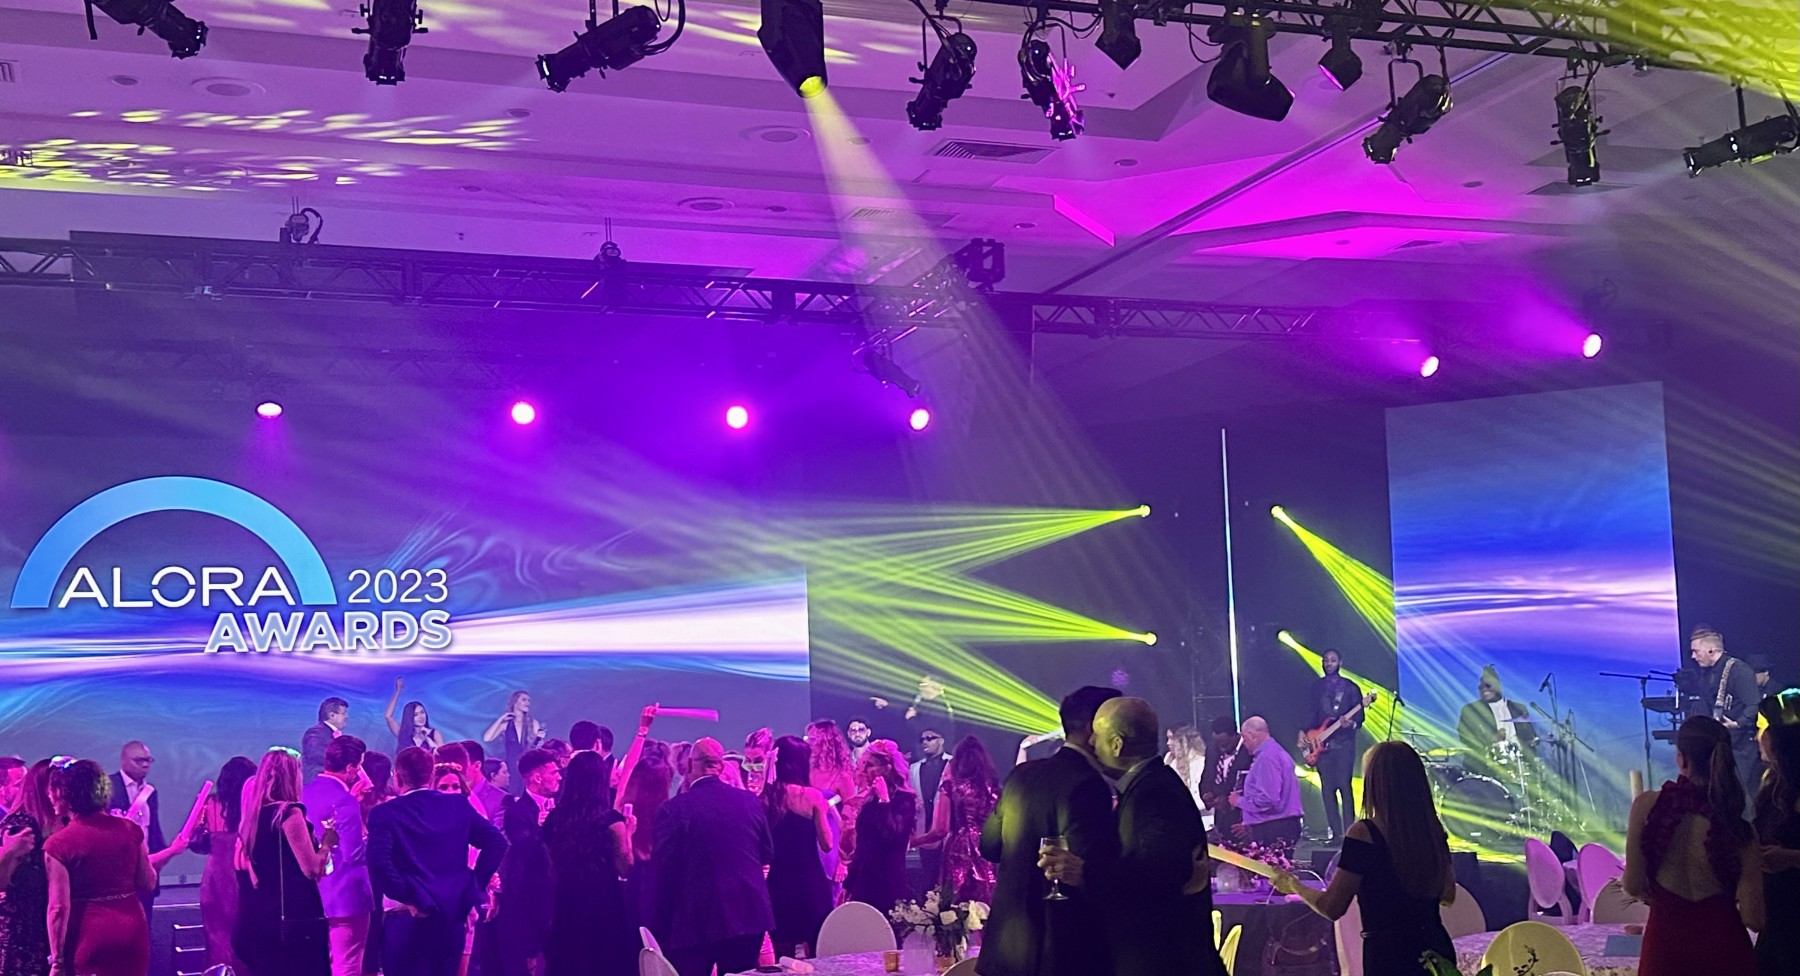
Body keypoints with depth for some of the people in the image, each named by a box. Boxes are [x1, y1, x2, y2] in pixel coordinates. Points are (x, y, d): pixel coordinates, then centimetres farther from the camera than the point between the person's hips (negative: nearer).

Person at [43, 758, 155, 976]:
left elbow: (59, 908, -13)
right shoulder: (129, 829, 0)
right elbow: (148, 884, 6)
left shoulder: (59, 845, -11)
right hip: (133, 931, 4)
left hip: (92, 937, -4)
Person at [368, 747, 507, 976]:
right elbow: (497, 842, 2)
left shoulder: (385, 813, -5)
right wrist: (475, 886, 6)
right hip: (451, 917, 5)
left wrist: (406, 897, -11)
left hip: (409, 920, -4)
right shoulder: (459, 806, 7)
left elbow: (379, 862, -21)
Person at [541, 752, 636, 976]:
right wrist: (628, 833, 3)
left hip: (566, 903, 4)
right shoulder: (611, 819, -12)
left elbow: (552, 866, 10)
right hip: (605, 904, -4)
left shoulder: (555, 817, -1)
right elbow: (625, 868, -6)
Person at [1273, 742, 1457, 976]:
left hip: (1389, 954, -6)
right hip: (1436, 948, 6)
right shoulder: (1434, 830, 2)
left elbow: (1331, 908, -10)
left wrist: (1294, 886, 8)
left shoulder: (1364, 833, -15)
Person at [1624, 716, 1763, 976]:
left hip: (1665, 940, 0)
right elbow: (1753, 918, -11)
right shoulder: (1740, 830, -12)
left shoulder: (1648, 805, -13)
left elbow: (1634, 886, -8)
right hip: (1722, 944, 0)